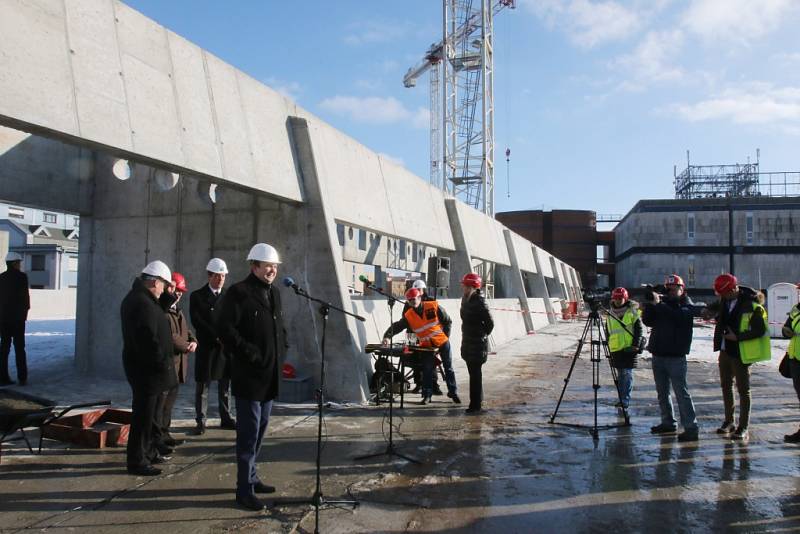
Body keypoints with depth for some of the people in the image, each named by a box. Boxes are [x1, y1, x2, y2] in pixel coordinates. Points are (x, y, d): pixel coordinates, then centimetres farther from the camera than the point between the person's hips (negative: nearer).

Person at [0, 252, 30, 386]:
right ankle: (22, 378, 3)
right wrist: (26, 311, 5)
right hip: (17, 317, -4)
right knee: (19, 347, 2)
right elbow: (25, 296, -9)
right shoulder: (21, 276, -9)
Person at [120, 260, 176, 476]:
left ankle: (147, 451, 33)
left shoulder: (134, 297, 13)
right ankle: (137, 460, 9)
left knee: (146, 412, 20)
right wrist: (162, 363, -18)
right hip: (147, 369, -11)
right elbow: (149, 339, -26)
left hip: (140, 365, 11)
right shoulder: (144, 303, -22)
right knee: (143, 413, -1)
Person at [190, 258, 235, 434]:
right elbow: (197, 321, -9)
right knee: (202, 386, 1)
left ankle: (226, 419, 18)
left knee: (225, 386, 9)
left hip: (226, 347, 4)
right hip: (206, 347, -3)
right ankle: (200, 421, 10)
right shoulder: (197, 296, 0)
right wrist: (217, 336, -14)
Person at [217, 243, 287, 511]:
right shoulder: (238, 292, -11)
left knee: (260, 428, 16)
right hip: (249, 374, -8)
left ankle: (251, 477, 30)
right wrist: (251, 355, -17)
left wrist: (281, 351, 10)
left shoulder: (274, 293, 13)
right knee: (249, 431, -3)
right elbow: (226, 329, -17)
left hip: (270, 374, 8)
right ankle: (244, 488, 7)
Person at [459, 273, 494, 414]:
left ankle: (476, 405, 2)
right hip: (468, 341, 8)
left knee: (475, 374, -4)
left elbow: (490, 323, -14)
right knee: (473, 372, 17)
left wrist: (483, 334, -2)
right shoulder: (465, 299, 6)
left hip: (478, 343, -8)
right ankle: (478, 400, 31)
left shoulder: (479, 302, -18)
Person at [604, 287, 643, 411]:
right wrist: (608, 344, 13)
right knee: (620, 375, 12)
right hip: (615, 349, 5)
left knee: (627, 374, -4)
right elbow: (607, 332, 19)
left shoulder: (633, 312, -3)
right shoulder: (610, 314, 11)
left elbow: (639, 329, -4)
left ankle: (626, 400, 0)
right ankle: (621, 399, 20)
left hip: (629, 348, -5)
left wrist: (636, 345, -10)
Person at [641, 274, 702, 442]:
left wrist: (658, 303, -27)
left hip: (676, 356, -6)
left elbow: (678, 316, -23)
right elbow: (648, 321, 6)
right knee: (662, 392, 12)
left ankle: (691, 427, -6)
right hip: (658, 353, 6)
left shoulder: (686, 305, -2)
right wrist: (648, 305, -9)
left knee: (681, 392, -8)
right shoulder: (663, 303, 13)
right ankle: (668, 422, 23)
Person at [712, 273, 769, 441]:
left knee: (743, 390, 1)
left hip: (740, 353, -8)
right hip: (725, 350, 8)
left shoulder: (752, 305, -18)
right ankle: (729, 421, 30)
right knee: (726, 386, 16)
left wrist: (738, 337, -20)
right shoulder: (726, 300, 4)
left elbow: (760, 331, -17)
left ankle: (743, 427, 10)